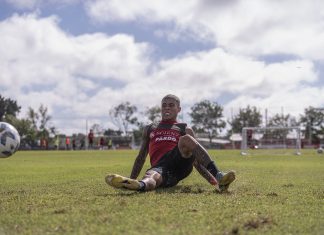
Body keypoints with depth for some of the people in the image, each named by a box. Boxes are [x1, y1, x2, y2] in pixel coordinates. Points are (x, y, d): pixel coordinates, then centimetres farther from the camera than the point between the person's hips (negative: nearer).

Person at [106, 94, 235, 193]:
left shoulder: (185, 129, 25)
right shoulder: (149, 129, 32)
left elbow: (196, 159, 20)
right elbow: (141, 157, 34)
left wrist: (210, 179, 5)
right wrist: (131, 179, 23)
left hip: (181, 162, 0)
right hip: (159, 167, 0)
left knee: (186, 139, -32)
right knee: (150, 177, -38)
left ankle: (218, 177, -43)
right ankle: (139, 185, -77)